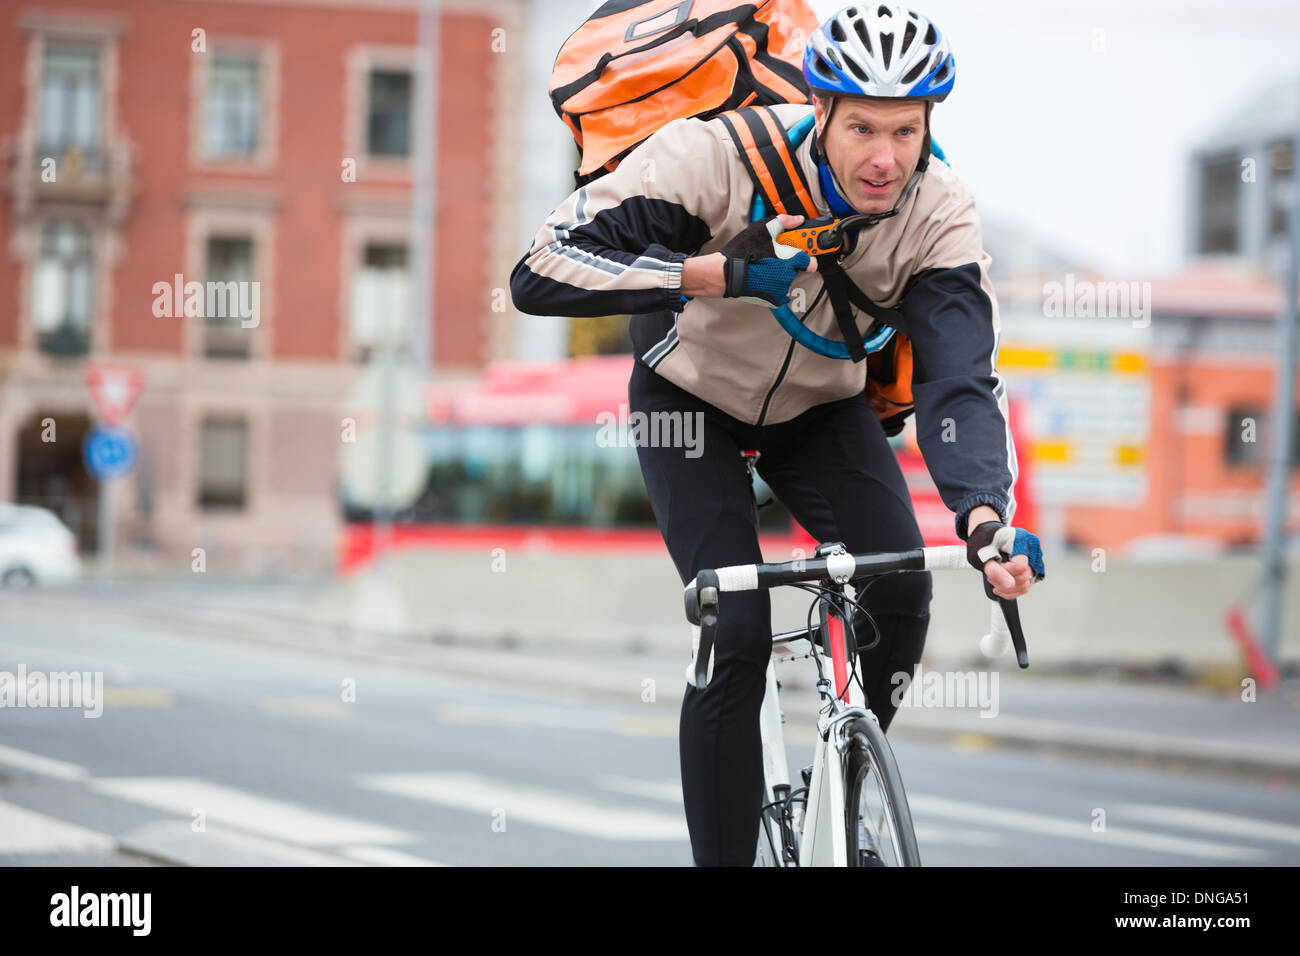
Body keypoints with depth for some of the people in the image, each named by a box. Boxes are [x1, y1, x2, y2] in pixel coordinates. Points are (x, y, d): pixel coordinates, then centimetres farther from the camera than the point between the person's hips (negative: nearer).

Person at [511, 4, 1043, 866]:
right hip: (691, 397, -3)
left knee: (901, 595, -18)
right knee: (739, 631, -20)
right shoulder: (720, 155, -33)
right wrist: (713, 272, -44)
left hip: (822, 406, 3)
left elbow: (962, 377, -35)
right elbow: (541, 273, -36)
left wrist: (985, 514, -53)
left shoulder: (942, 216, -25)